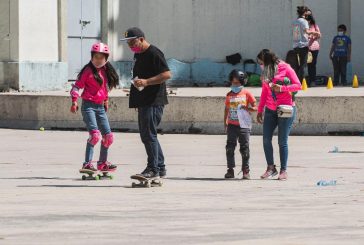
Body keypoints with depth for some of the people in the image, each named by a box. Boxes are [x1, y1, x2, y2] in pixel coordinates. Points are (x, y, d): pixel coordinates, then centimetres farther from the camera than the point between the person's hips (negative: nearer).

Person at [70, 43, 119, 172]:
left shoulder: (105, 71, 12)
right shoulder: (88, 70, -6)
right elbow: (77, 86, -9)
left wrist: (106, 100, 29)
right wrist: (74, 101, -18)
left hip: (100, 107, 7)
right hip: (88, 106, -7)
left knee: (108, 136, 7)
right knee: (95, 134, -20)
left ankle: (102, 163, 22)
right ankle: (87, 164, -19)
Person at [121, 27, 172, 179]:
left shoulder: (154, 53, -12)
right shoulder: (138, 55, 17)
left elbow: (167, 74, -19)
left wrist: (146, 82, -23)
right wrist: (136, 83, 16)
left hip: (153, 102, -10)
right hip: (143, 102, 10)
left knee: (149, 135, -11)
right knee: (146, 136, 12)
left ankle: (153, 169, -9)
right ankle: (160, 168, 18)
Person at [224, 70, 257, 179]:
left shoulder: (247, 94, 0)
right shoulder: (229, 95, 10)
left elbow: (255, 108, 1)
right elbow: (226, 110, 16)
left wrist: (246, 108, -17)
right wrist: (225, 124, 11)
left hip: (243, 125, -3)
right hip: (232, 124, 3)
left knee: (244, 148, 0)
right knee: (230, 147, -3)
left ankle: (245, 171, 5)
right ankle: (230, 170, 0)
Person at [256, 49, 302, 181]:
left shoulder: (285, 68, -4)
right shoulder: (266, 73, 13)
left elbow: (298, 85, -7)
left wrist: (282, 88, -18)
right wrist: (260, 110, 17)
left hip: (285, 109, -5)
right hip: (270, 110, 5)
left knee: (282, 141, -3)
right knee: (266, 140, -3)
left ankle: (283, 170, 4)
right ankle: (271, 168, 8)